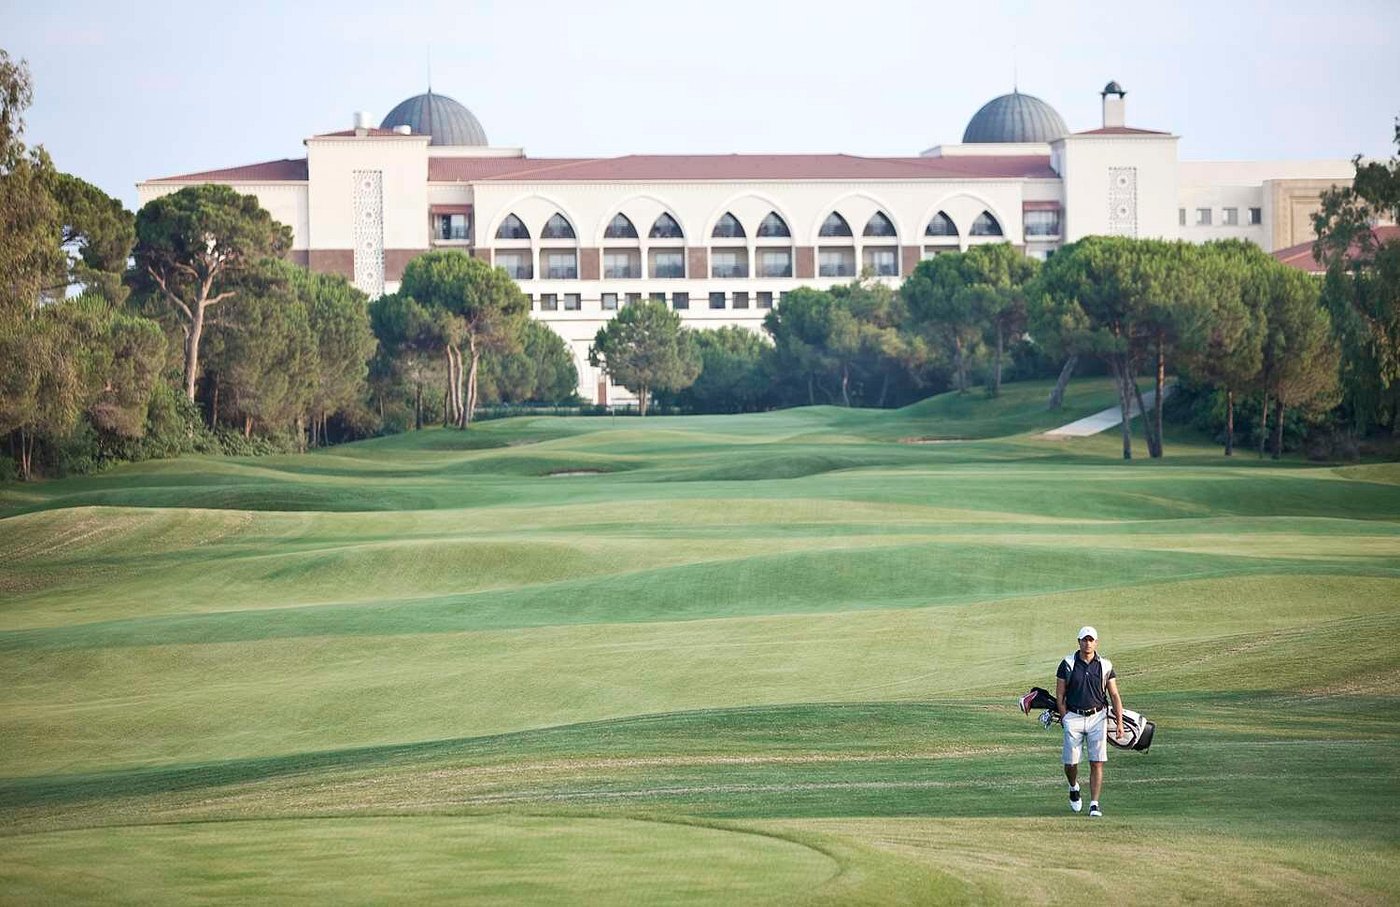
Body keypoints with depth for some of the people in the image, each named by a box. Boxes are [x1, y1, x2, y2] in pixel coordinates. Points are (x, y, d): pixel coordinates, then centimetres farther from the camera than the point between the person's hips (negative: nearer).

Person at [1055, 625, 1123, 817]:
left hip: (1097, 717, 1)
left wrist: (1120, 722, -3)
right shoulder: (1068, 664, -1)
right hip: (1073, 717, -1)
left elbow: (1114, 695, 5)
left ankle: (1094, 804, 0)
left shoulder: (1104, 665, 3)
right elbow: (1060, 695, 3)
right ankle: (1074, 788, 32)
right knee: (1070, 762, 0)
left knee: (1097, 763, -5)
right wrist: (1065, 719, -4)